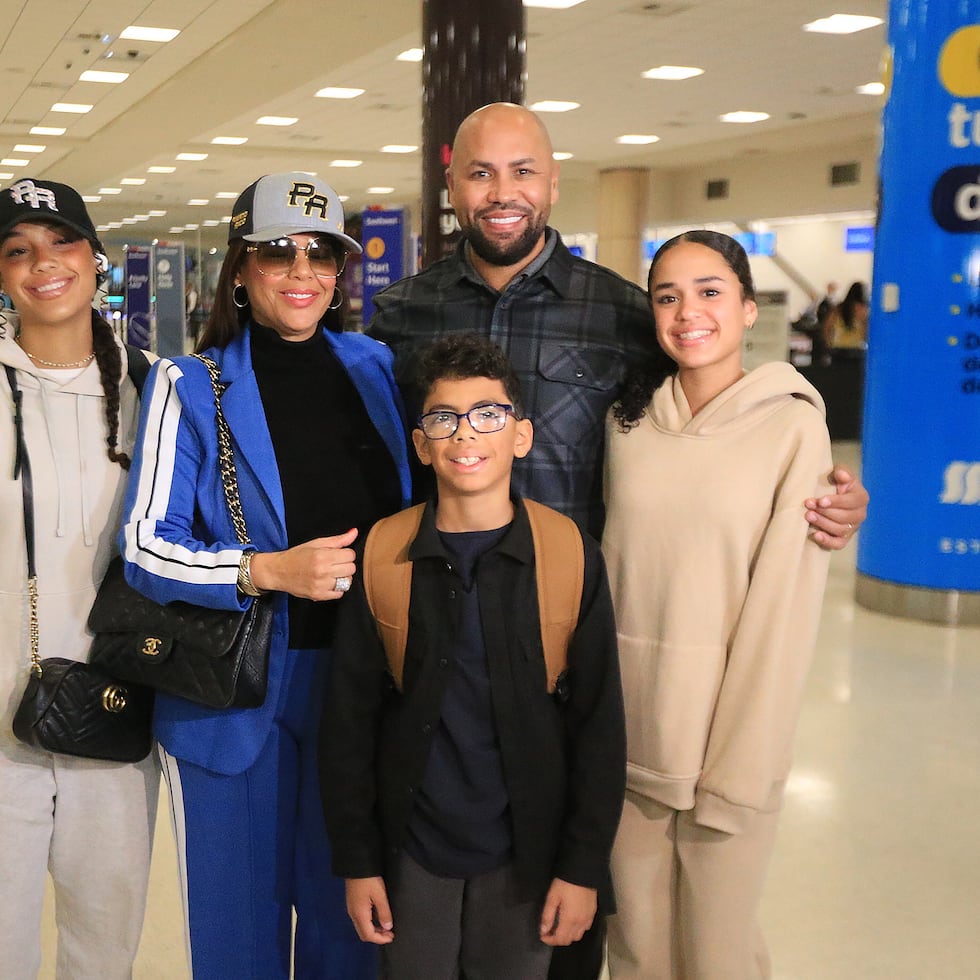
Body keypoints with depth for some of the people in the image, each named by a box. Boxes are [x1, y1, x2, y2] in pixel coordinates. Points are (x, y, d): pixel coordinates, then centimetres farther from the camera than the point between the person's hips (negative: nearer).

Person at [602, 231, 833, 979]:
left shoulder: (792, 426, -8)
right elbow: (607, 571, 8)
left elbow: (784, 608, -10)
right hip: (625, 734, 3)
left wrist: (738, 769, -11)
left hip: (725, 738, -3)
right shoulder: (628, 420, 4)